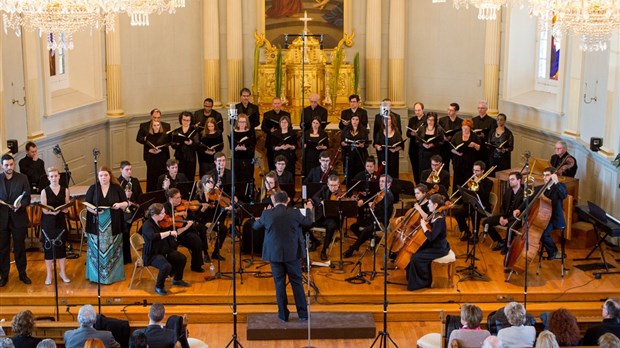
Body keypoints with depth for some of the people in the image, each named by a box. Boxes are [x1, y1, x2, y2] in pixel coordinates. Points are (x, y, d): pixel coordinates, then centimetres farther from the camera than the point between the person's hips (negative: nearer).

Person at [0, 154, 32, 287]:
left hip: (18, 218, 0)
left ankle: (22, 274, 22)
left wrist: (21, 205, -20)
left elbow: (27, 198, -1)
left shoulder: (22, 178, 0)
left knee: (20, 248, 10)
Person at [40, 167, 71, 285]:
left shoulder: (65, 190, 2)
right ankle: (49, 275, 11)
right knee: (48, 247, 1)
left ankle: (63, 273, 18)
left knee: (61, 246, 6)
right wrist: (52, 211, -27)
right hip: (48, 223, -2)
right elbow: (44, 210, -7)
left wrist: (59, 209, -19)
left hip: (60, 222, 2)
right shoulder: (44, 191, -3)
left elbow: (67, 209, 2)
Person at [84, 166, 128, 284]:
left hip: (113, 225, 0)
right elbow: (87, 205, 1)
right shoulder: (93, 188, 2)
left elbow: (126, 203, 5)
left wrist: (120, 204, -17)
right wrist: (94, 211, -18)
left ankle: (113, 275, 16)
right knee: (97, 250, 4)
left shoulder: (117, 188, 2)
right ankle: (96, 275, 14)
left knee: (112, 249, 5)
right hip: (97, 225, 0)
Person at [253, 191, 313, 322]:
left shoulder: (267, 214, -7)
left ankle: (283, 314, 12)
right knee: (297, 283, 8)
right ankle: (303, 313, 10)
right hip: (292, 253, 0)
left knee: (279, 284, 9)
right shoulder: (295, 213, -7)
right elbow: (308, 223, 11)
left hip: (274, 254, 0)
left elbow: (255, 226, 12)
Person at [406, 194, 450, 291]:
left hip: (439, 249, -10)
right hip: (432, 245, 10)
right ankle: (412, 279, 17)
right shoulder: (434, 216, 2)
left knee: (416, 258, -19)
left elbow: (431, 237, -33)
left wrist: (423, 225, -24)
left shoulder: (440, 220, -27)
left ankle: (425, 281, 0)